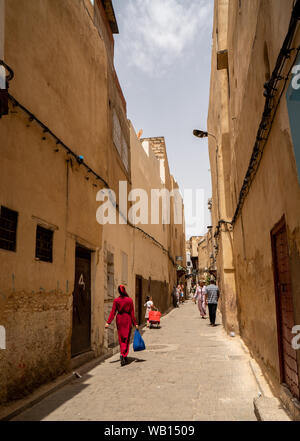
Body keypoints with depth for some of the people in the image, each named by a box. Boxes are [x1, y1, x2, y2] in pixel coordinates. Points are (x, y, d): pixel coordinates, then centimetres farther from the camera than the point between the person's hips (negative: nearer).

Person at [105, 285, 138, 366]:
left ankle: (124, 359, 12)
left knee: (121, 339, 13)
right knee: (127, 339, 8)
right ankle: (123, 355, -7)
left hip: (119, 319, 2)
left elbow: (113, 312, -8)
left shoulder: (116, 300, -4)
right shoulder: (130, 300, -7)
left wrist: (108, 322, -5)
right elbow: (132, 313, -5)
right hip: (127, 319, -1)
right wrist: (135, 323, 1)